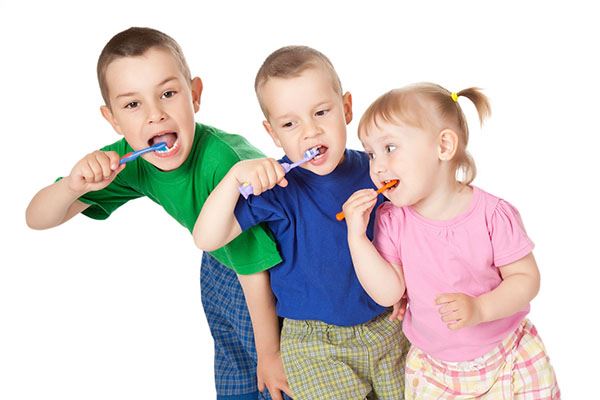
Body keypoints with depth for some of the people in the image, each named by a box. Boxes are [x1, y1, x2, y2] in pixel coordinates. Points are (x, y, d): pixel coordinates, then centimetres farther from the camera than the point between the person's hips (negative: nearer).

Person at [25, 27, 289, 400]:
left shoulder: (223, 161, -40)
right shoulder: (130, 160, -20)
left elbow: (255, 270, -30)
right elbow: (37, 219, -11)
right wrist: (73, 186, -34)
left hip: (281, 266, -5)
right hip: (220, 266, 5)